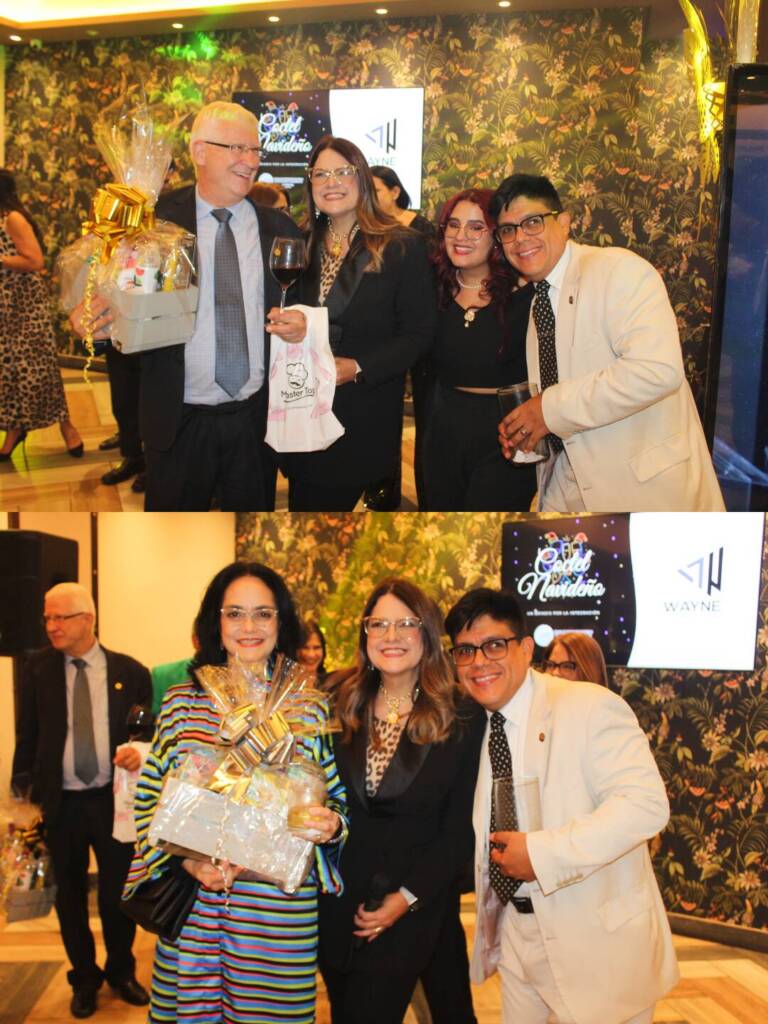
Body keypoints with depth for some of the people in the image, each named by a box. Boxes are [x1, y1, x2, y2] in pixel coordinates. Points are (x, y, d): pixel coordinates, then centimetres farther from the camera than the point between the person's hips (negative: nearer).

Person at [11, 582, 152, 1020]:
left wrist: (141, 752, -16)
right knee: (70, 895, 14)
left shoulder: (130, 671, -3)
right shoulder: (39, 668, 0)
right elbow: (28, 734, 2)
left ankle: (122, 972, 35)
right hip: (59, 803, 1)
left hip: (113, 800, -1)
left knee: (118, 892, 11)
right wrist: (23, 788, -5)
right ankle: (85, 979, 34)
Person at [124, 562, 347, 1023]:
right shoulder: (182, 702, 1)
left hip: (281, 911, -1)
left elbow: (338, 796, 6)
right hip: (194, 907, 1)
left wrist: (331, 825, -15)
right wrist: (186, 860, -9)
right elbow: (150, 799, 5)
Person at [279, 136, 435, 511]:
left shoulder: (401, 247, -6)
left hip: (366, 419, -4)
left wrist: (358, 368, -19)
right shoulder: (301, 245, 9)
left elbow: (418, 334, -8)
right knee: (305, 503, 11)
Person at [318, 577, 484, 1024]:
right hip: (340, 904, 4)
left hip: (418, 907, -3)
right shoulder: (343, 710, 2)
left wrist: (408, 897, -13)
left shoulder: (462, 719, -8)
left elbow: (461, 828, -8)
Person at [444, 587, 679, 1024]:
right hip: (516, 933, 7)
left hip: (596, 939, -6)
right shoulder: (479, 728, 7)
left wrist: (541, 854, -27)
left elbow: (646, 804, -26)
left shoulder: (590, 707, -17)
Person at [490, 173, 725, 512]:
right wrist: (522, 426, -2)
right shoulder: (537, 299, 11)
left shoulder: (620, 271, -14)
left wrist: (551, 408, -23)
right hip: (569, 482, 7)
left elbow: (658, 370, -27)